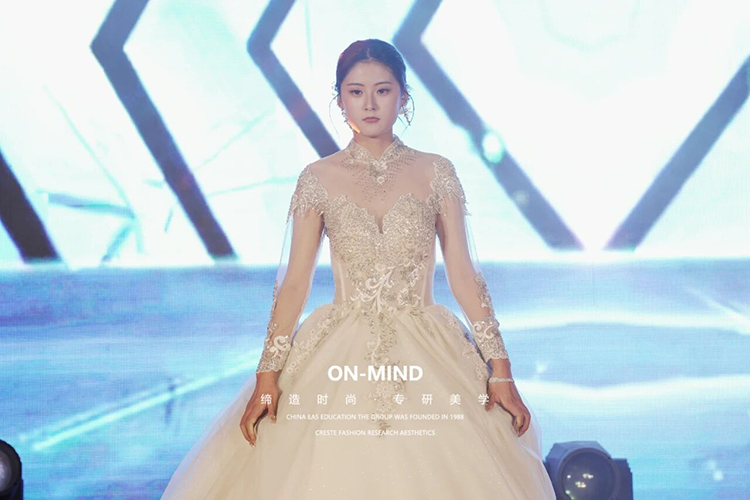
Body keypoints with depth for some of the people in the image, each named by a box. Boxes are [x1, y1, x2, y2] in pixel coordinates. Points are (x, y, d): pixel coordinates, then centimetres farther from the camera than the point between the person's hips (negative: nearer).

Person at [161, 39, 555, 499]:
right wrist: (267, 374, -6)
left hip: (427, 356, 0)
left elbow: (464, 275, 0)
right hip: (339, 356, 0)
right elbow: (295, 281, 1)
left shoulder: (435, 173, 2)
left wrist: (501, 370, -5)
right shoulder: (319, 179, 3)